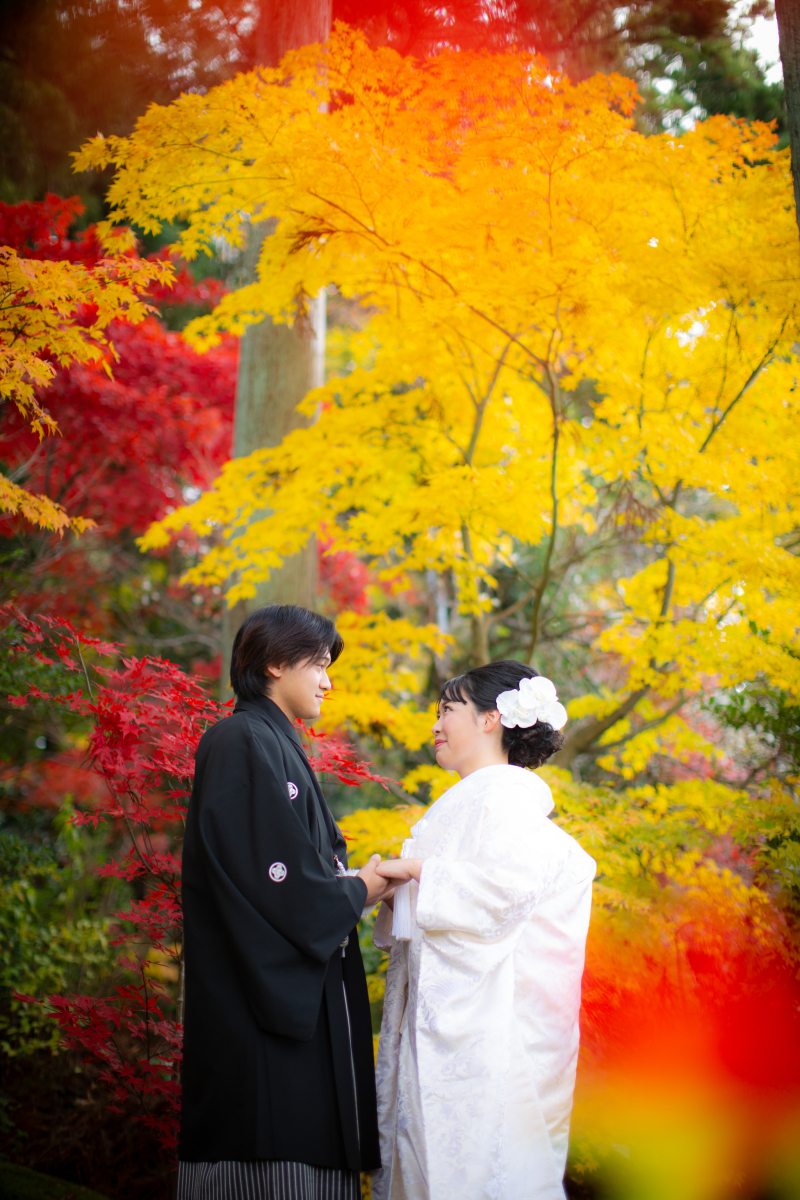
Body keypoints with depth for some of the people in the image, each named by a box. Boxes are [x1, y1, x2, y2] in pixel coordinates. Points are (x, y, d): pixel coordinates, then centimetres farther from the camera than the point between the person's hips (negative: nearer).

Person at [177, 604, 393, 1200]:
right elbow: (272, 872, -19)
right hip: (260, 991, -10)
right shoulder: (242, 742, -11)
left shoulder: (278, 744, 19)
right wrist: (356, 893, -5)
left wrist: (355, 880, 1)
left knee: (306, 1140, 8)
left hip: (297, 988, 10)